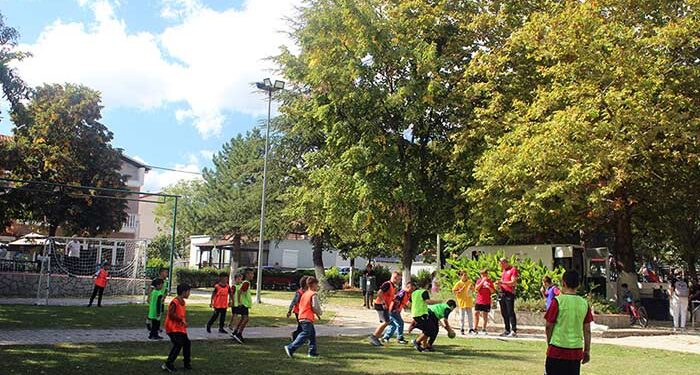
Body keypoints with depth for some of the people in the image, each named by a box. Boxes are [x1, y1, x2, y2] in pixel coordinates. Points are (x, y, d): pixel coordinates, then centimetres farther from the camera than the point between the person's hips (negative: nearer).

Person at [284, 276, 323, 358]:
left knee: (312, 334, 17)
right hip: (308, 318, -9)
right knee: (305, 335, -8)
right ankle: (290, 348, -14)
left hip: (301, 317, 9)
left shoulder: (305, 294, 16)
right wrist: (320, 313, 6)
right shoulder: (314, 295, -9)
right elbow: (315, 307, -16)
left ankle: (313, 351, 18)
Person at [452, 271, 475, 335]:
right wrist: (460, 290, -15)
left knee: (470, 315, 7)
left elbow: (473, 290, 16)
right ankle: (462, 329, 11)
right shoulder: (458, 283, -7)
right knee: (462, 315, 3)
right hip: (462, 301, -4)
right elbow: (453, 291, -4)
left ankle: (471, 328, 15)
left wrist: (472, 288, -5)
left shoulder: (470, 282, 5)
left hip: (469, 301, 4)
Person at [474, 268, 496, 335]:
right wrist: (482, 281, -16)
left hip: (487, 302, -1)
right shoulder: (479, 281, 4)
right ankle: (475, 329, 5)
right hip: (479, 301, 1)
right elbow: (476, 289, -10)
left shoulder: (490, 281, 4)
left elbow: (493, 291, 4)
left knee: (485, 315, 3)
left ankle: (484, 330, 11)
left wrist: (489, 287, -16)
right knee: (476, 313, -2)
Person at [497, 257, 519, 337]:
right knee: (504, 313, 8)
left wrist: (502, 282, -19)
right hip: (502, 293, 8)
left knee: (510, 312, -10)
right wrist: (499, 284, 4)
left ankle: (514, 331, -10)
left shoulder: (513, 270, -4)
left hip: (509, 293, -8)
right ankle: (507, 330, 14)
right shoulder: (503, 271, 20)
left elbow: (513, 282, -12)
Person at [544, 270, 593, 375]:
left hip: (558, 349, -4)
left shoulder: (558, 301, -9)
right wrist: (587, 350, 15)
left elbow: (549, 326, -4)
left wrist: (549, 343, 12)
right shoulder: (584, 303, 3)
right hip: (576, 351, 4)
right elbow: (587, 330, 7)